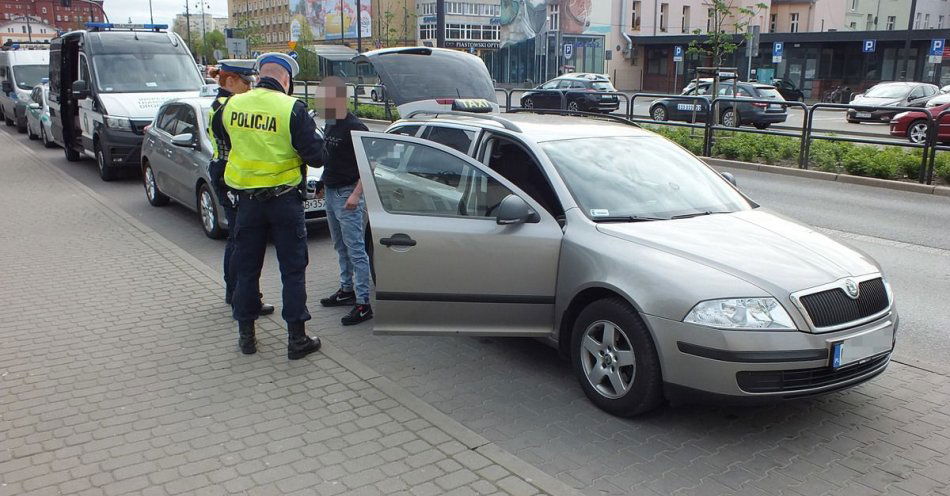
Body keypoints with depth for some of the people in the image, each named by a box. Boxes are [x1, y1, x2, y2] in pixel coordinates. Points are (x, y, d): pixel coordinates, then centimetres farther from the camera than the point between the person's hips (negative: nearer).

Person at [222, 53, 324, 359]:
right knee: (293, 269, 6)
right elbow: (315, 156, -13)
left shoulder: (233, 105, 0)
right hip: (284, 199, -4)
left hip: (247, 198, 4)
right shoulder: (292, 109, -15)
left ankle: (246, 334, 22)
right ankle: (297, 339, 10)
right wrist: (312, 137, 6)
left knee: (246, 267, 14)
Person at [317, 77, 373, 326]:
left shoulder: (354, 127, -16)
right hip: (331, 192, 9)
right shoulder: (330, 125, 12)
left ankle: (363, 303, -5)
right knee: (341, 247, 18)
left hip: (347, 194, -9)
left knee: (355, 250, -7)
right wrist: (325, 184, 14)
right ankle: (346, 289, 31)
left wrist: (356, 194, -26)